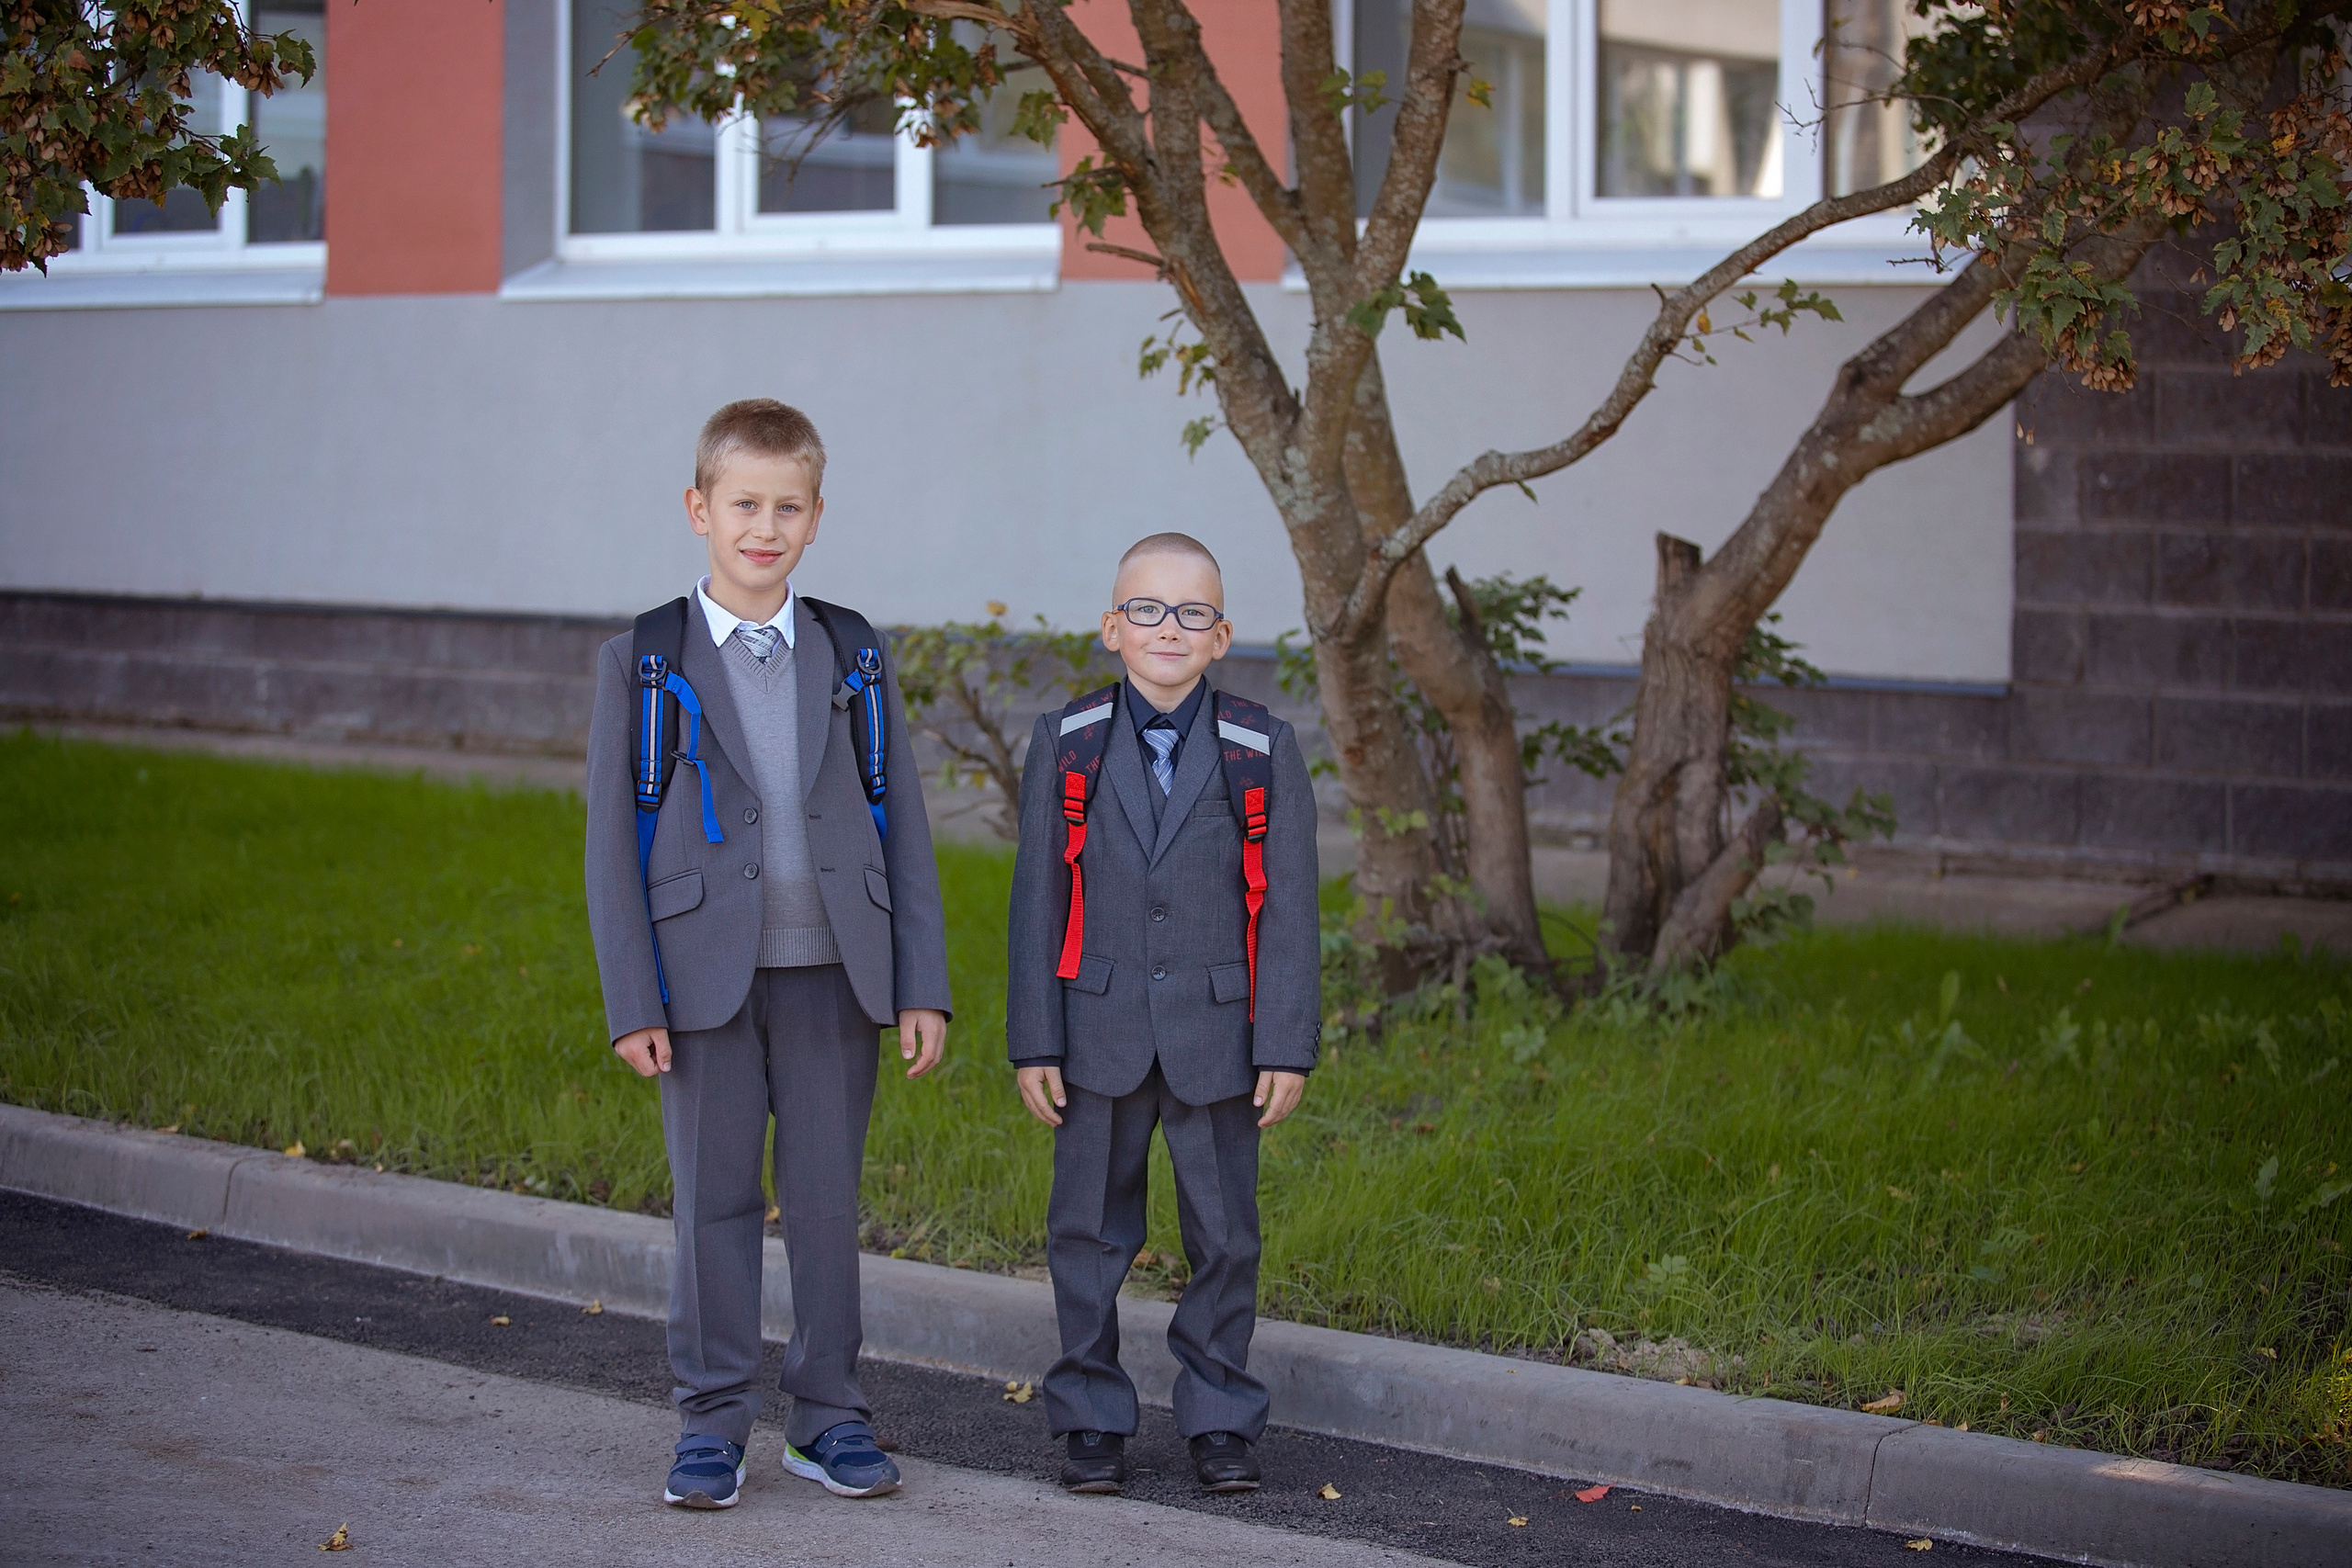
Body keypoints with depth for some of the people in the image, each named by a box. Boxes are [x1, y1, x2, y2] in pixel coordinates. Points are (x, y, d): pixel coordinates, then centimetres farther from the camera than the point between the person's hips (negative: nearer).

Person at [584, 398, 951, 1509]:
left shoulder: (853, 655, 6)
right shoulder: (641, 661, 0)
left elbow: (902, 826, 7)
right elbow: (611, 840, -1)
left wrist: (922, 988, 1)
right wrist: (632, 1003, -8)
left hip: (831, 972, 2)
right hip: (706, 976, -2)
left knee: (826, 1198, 7)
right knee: (713, 1201, 5)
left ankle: (827, 1416, 18)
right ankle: (712, 1422, 14)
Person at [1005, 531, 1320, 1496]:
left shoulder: (1264, 751, -1)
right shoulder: (1067, 744, 1)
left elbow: (1288, 911, -1)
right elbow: (1038, 902, 2)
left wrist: (1288, 1048, -6)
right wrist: (1033, 1043, -2)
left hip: (1215, 1038, 0)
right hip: (1099, 1032, 1)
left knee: (1223, 1235, 6)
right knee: (1089, 1231, 6)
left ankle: (1218, 1417, 18)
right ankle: (1092, 1418, 17)